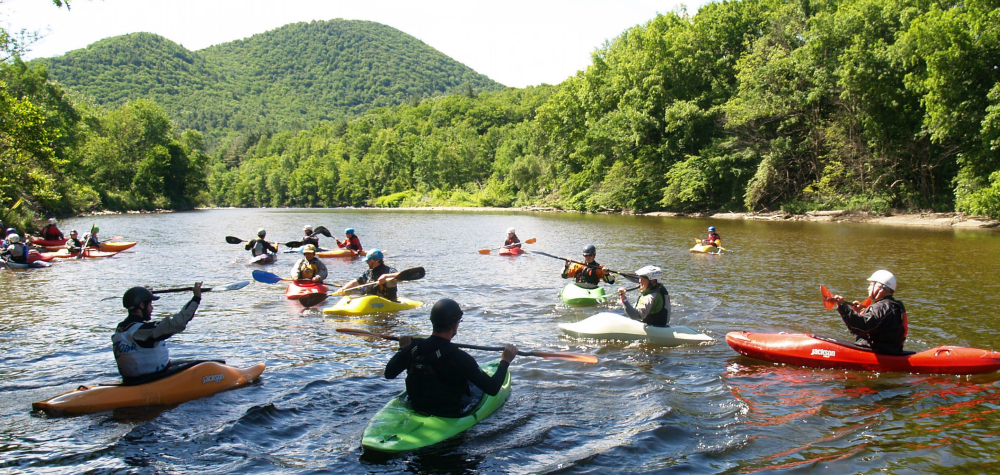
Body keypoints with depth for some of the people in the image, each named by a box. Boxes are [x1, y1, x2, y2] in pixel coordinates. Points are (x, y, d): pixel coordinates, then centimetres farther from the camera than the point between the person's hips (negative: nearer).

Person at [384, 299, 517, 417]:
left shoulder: (413, 347, -17)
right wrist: (505, 361, -11)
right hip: (451, 413, -5)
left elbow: (389, 373, -1)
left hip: (416, 407, 5)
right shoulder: (459, 358, -30)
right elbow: (492, 389, -25)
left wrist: (402, 348, 15)